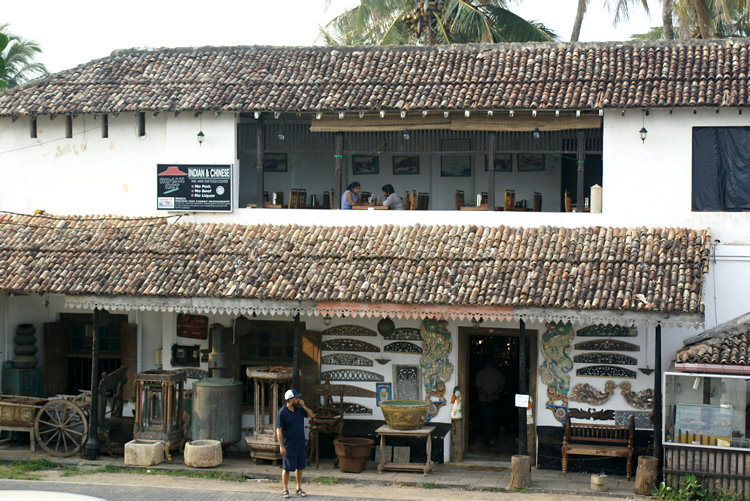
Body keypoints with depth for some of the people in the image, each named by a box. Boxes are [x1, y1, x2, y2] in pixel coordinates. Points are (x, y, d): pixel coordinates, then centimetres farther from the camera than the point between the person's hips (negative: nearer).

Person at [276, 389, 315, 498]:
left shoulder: (299, 409, 6)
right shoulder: (282, 412, -12)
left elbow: (312, 415, 9)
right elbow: (279, 430, -12)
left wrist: (304, 406, -4)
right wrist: (281, 446, -17)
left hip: (300, 444, 6)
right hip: (288, 446, -6)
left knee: (299, 467, 12)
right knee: (286, 468, 1)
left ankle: (299, 489, 22)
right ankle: (285, 490, 11)